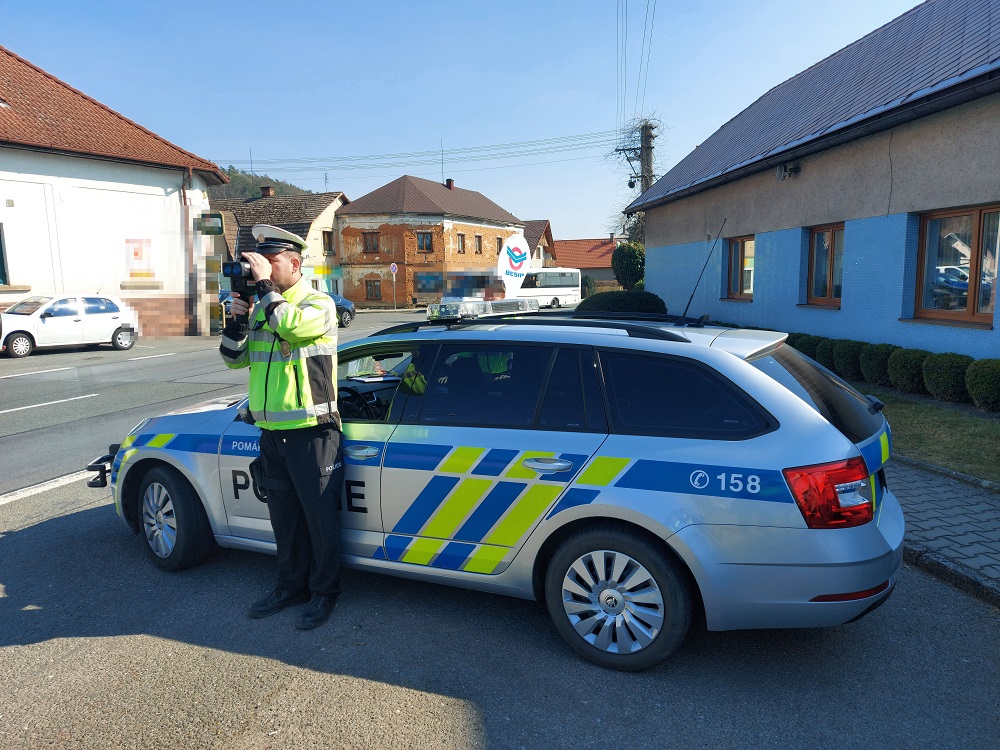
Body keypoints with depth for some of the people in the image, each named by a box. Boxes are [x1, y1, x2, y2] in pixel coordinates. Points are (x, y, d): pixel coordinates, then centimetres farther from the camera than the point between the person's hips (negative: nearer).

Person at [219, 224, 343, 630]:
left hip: (311, 432, -7)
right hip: (272, 432, 7)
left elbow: (291, 325, -29)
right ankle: (291, 585, 33)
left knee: (320, 516, 3)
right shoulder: (262, 307, 12)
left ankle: (324, 592, 19)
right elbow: (234, 358, 10)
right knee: (284, 516, 17)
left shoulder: (319, 303, -8)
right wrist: (239, 316, -4)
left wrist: (265, 284, -20)